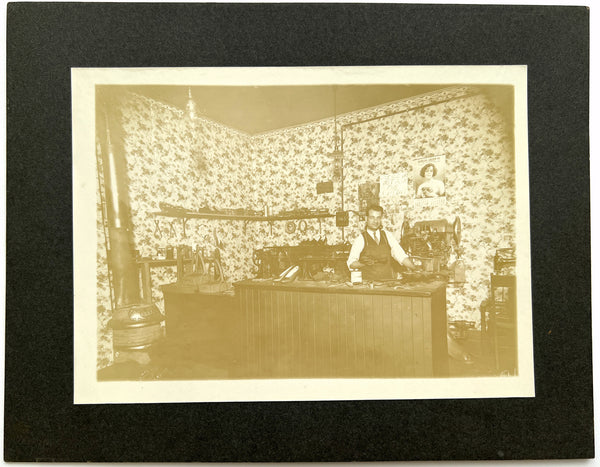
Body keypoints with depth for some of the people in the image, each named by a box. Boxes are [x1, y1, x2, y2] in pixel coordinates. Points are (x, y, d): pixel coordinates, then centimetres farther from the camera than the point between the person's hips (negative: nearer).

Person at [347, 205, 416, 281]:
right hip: (368, 283, -4)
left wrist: (415, 270, -5)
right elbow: (351, 263, -3)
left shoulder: (388, 236, 10)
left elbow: (401, 256, 7)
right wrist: (364, 263, -22)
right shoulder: (360, 239, -1)